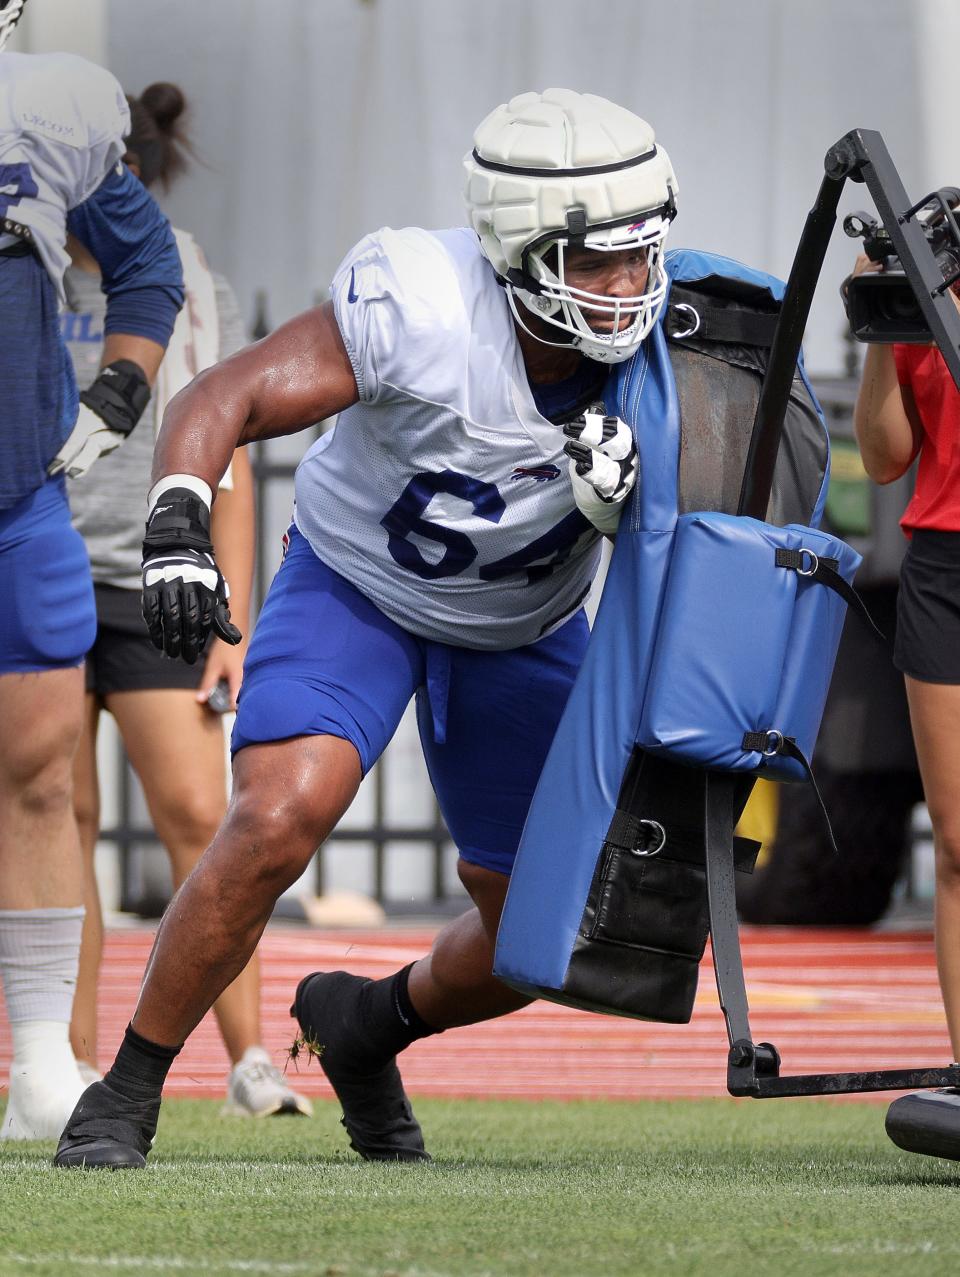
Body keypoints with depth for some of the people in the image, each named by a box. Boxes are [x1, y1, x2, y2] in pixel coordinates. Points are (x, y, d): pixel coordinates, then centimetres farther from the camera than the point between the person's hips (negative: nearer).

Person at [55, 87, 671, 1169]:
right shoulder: (421, 308, -33)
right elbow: (223, 398, -31)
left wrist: (623, 494, -34)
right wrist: (177, 524, -50)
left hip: (524, 627, 4)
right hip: (357, 586, -4)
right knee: (278, 823, -28)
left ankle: (370, 1023, 38)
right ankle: (127, 1094, -10)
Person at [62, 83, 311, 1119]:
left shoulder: (193, 297, 4)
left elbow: (226, 469, 3)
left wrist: (232, 624, -3)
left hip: (151, 585, -1)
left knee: (195, 814, -10)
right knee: (60, 825, -1)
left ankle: (250, 1065, -10)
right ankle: (78, 1069, 4)